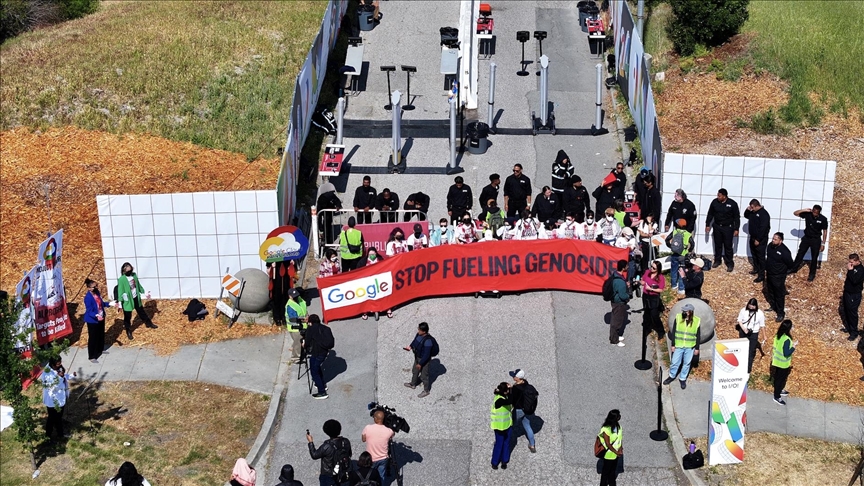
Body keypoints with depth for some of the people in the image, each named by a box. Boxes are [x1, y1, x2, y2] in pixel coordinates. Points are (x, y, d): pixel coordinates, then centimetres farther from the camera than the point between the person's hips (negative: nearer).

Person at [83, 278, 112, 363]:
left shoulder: (97, 292, -4)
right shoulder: (88, 298, -28)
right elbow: (89, 311, -27)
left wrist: (109, 303, -2)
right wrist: (96, 316, -43)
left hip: (101, 317, 9)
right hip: (92, 320, -8)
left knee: (101, 334, 25)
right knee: (93, 337, 1)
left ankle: (100, 349, 49)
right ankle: (91, 357, 12)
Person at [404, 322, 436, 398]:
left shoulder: (427, 341, -37)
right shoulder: (419, 334, -12)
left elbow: (426, 355, -30)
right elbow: (415, 341, 11)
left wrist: (420, 364, -22)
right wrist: (410, 346, -7)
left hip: (424, 360, -9)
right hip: (417, 357, 9)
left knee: (424, 376, 13)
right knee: (415, 371, 30)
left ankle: (426, 391, 35)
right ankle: (413, 384, 55)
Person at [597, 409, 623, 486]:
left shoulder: (618, 426, -5)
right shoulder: (606, 429, -28)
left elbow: (620, 438, 3)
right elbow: (608, 444, -24)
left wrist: (620, 449, -11)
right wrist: (616, 452, -20)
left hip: (616, 454, 7)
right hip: (609, 454, -7)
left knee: (613, 470, 23)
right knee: (606, 471, 11)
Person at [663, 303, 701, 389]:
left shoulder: (696, 321, -10)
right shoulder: (678, 318, -10)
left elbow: (697, 336, -1)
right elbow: (673, 332, -3)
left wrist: (697, 348, 2)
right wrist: (673, 345, -2)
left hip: (690, 347, 0)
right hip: (678, 346, 0)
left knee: (686, 363, 12)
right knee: (675, 362, 9)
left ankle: (682, 379, 29)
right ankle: (672, 376, 33)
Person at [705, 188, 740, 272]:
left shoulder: (733, 204, -13)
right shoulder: (714, 202, -5)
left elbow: (737, 217, -5)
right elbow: (710, 214, 8)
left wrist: (736, 229, -7)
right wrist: (707, 225, 9)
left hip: (728, 228, -3)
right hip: (717, 227, 3)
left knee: (728, 246, -2)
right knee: (717, 245, 12)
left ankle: (730, 264, 5)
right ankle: (717, 260, 27)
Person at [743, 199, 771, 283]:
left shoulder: (764, 214, -22)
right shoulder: (753, 212, 6)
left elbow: (763, 228, -25)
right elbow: (746, 216, 24)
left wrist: (758, 240, -23)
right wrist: (747, 210, 1)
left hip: (760, 240, -9)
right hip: (753, 238, 9)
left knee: (760, 257, -7)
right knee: (754, 254, 21)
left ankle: (761, 275, -5)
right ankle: (756, 269, 39)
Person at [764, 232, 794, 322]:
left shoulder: (784, 251, -29)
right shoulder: (770, 245, -8)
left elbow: (790, 265, -16)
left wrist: (783, 270, -1)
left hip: (778, 277, -7)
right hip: (769, 274, 7)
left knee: (779, 295, 4)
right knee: (770, 291, 25)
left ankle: (781, 314, 16)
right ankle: (773, 306, 47)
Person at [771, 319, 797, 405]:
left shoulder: (777, 336, -3)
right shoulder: (787, 339, -30)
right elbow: (786, 353, -28)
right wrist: (794, 346, -21)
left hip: (777, 361, 8)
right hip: (783, 364, -8)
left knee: (778, 378, 25)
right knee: (781, 379, 6)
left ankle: (779, 391, 45)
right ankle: (777, 397, 16)